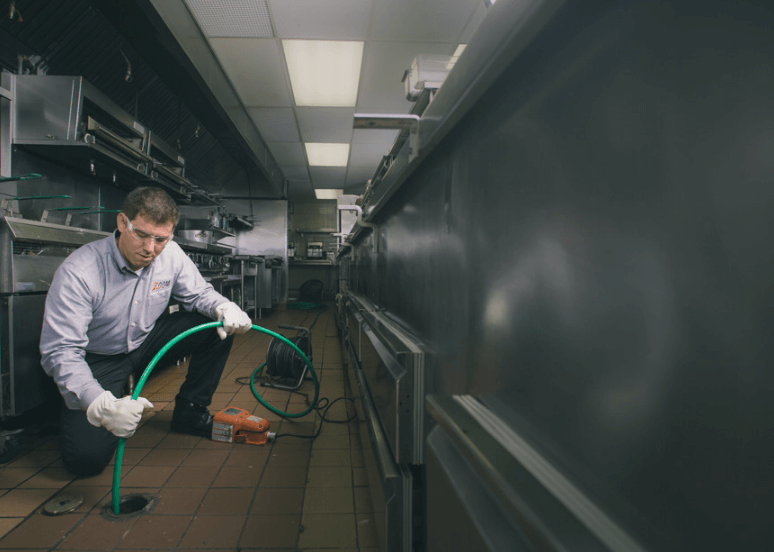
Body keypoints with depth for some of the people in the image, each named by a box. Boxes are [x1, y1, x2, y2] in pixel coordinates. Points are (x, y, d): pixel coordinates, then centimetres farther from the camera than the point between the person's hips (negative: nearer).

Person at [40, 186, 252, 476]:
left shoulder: (171, 254, -15)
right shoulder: (78, 272, -29)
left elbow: (198, 293, -1)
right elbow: (60, 351, -31)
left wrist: (223, 307, -27)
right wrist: (101, 405, -46)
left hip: (146, 341, 5)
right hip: (97, 358, -4)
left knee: (219, 326, -16)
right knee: (87, 458, -20)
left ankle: (189, 413, 0)